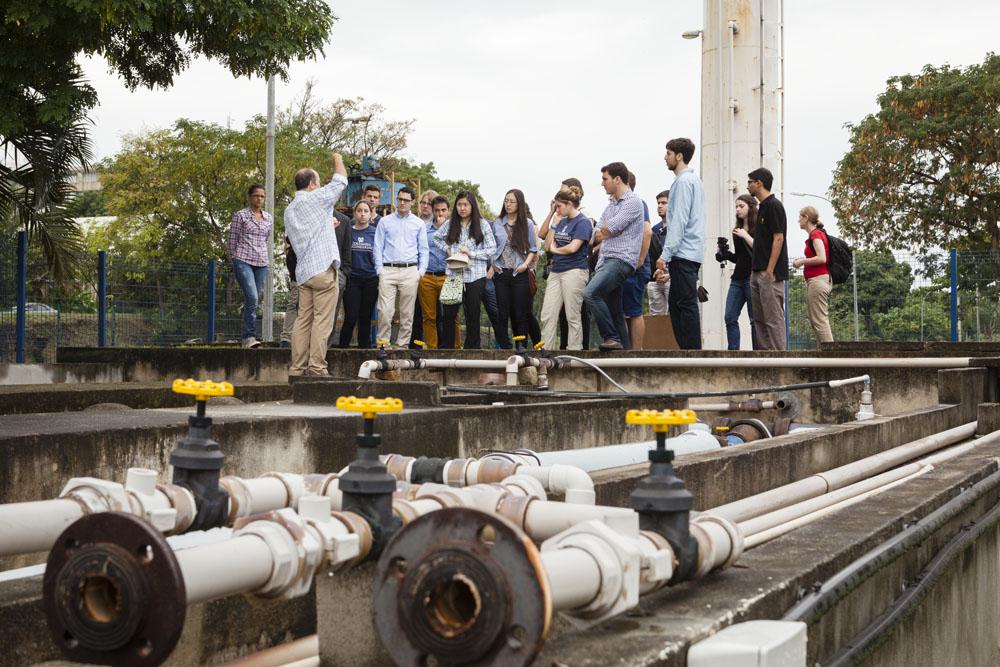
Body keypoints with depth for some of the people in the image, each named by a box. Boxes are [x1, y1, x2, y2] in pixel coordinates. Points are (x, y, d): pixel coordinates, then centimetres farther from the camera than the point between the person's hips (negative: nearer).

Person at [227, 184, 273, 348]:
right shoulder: (240, 215, 0)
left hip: (261, 263, 5)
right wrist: (235, 260, 9)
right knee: (252, 298, -20)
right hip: (243, 261, -5)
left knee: (253, 300, 5)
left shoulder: (269, 218, 14)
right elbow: (231, 241, 5)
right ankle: (249, 336, -19)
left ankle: (245, 338, 11)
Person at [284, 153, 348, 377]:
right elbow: (341, 180, 6)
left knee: (303, 320, 8)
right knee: (322, 320, -6)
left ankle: (297, 367, 6)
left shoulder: (289, 210, 17)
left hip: (303, 271, 7)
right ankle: (316, 366, -9)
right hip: (323, 268, -7)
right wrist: (338, 160, 25)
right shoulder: (316, 198, -5)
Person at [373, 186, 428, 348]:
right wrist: (379, 269, -1)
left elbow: (423, 249, 12)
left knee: (407, 312, 1)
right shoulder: (385, 221, 10)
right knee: (385, 311, -10)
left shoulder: (418, 223, 12)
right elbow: (378, 247, 9)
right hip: (388, 270, -1)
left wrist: (421, 271, 1)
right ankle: (383, 342, -3)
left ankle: (402, 344, 8)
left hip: (410, 271, 1)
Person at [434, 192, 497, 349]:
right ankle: (446, 348, 10)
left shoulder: (482, 225, 0)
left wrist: (471, 253, -11)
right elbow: (436, 237, 22)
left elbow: (492, 249, -2)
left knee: (473, 314, 7)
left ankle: (472, 348, 16)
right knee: (449, 313, 1)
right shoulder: (450, 224, 7)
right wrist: (447, 249, 6)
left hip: (476, 276, -2)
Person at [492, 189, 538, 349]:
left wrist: (526, 264, -10)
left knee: (520, 312, 0)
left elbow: (533, 248, 4)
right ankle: (504, 347, 5)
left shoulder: (527, 224, 2)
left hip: (519, 274, -2)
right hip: (501, 273, 2)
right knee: (502, 313, 1)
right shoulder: (497, 224, 9)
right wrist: (492, 264, 3)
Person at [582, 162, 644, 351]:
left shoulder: (633, 202, -5)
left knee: (590, 293, -26)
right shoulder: (611, 205, 23)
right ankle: (622, 346, 8)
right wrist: (608, 232, 0)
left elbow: (608, 228, -13)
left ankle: (611, 337, -21)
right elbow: (597, 235, 19)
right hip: (605, 260, 9)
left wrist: (604, 231, 8)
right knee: (614, 311, 6)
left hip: (621, 259, -9)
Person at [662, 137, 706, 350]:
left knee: (686, 303, -10)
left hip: (683, 253, -10)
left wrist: (666, 253, -18)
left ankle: (692, 349, -10)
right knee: (676, 303, 11)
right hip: (691, 253, 10)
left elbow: (679, 221, -17)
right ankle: (685, 348, 12)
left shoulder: (684, 181, -10)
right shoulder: (694, 179, 21)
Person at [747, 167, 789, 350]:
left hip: (770, 274, -10)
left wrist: (769, 271, -20)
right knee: (759, 319, 10)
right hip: (757, 273, 10)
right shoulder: (762, 207, 18)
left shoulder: (773, 206, -11)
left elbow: (778, 238, -17)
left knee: (773, 319, -9)